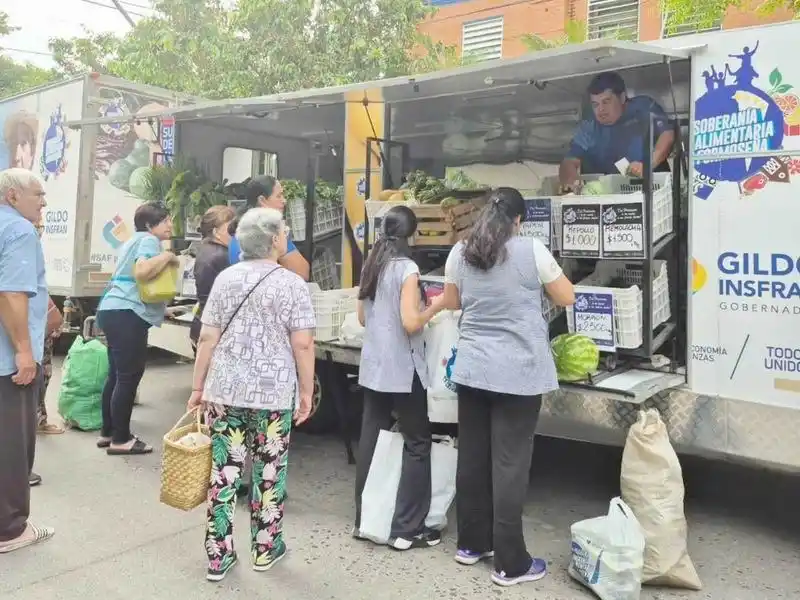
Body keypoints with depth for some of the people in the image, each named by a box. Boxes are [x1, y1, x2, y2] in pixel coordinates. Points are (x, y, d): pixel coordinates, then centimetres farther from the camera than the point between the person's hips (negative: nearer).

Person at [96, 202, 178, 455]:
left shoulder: (133, 240, 22)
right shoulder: (148, 240, -9)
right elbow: (142, 272, -26)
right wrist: (168, 256, -15)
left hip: (113, 310, 11)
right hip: (128, 315, -11)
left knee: (116, 375, 15)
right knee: (129, 378, -5)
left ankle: (108, 433, 23)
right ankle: (121, 439, 1)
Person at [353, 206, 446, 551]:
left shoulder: (371, 266, 9)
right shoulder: (407, 268, -13)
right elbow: (411, 323, -20)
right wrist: (436, 306, -5)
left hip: (372, 366, 7)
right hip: (402, 369, -7)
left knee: (370, 441, 12)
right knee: (417, 445, 3)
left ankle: (364, 519, 22)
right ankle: (406, 529, 7)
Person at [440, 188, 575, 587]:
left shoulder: (460, 252, 4)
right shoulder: (531, 250, -8)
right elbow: (566, 298, 2)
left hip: (472, 369, 5)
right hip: (518, 372, -4)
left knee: (472, 456, 14)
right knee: (510, 463, 2)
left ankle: (471, 543, 29)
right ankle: (510, 563, 12)